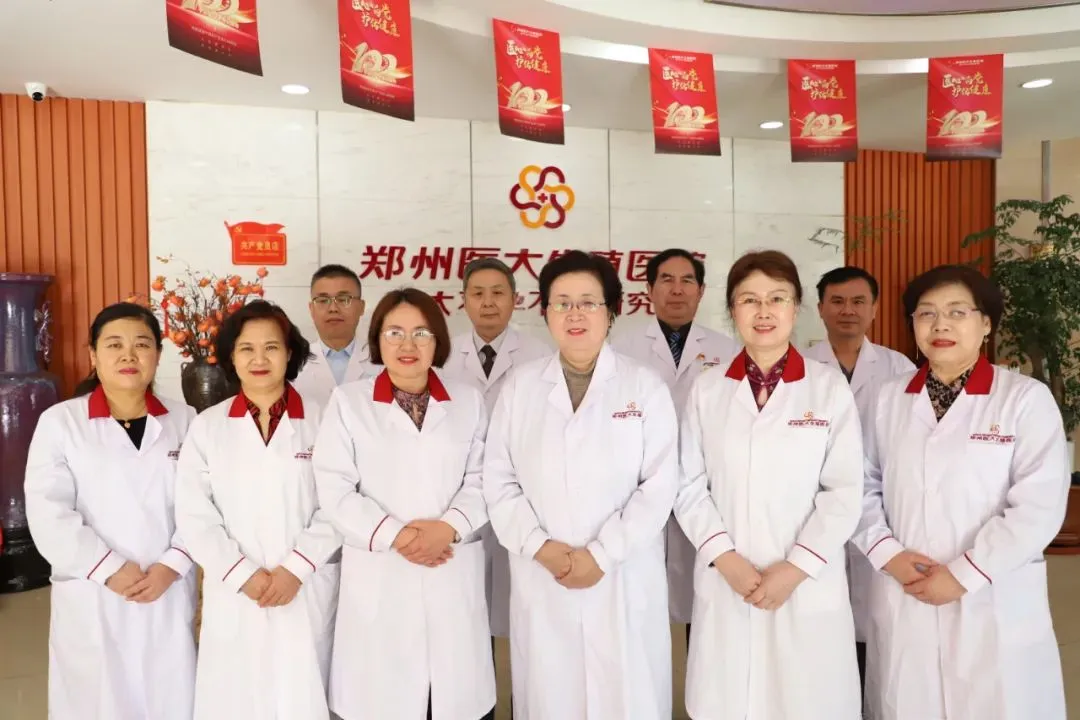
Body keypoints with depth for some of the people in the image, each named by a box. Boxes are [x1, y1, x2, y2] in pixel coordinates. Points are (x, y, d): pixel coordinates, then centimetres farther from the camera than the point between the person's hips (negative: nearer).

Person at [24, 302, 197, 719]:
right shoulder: (59, 422, -2)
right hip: (92, 601, -1)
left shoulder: (184, 421, 5)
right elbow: (48, 515, -8)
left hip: (169, 595, 2)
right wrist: (110, 570, -13)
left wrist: (171, 565, -12)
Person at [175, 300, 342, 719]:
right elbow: (193, 514, -1)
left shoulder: (320, 422, -1)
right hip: (233, 597, 1)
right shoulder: (207, 426, 4)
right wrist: (243, 575, -10)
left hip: (307, 593, -1)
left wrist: (295, 568, -12)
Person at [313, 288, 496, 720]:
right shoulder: (349, 401, 2)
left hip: (454, 576, 2)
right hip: (379, 577, -1)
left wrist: (448, 527, -13)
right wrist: (394, 535, -13)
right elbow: (334, 490, -4)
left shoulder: (468, 400, 9)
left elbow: (482, 480, 4)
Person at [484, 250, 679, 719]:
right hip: (541, 579, 2)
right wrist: (540, 547, -10)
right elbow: (499, 481, 2)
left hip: (624, 579, -1)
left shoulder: (646, 387, -2)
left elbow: (659, 485, -7)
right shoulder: (520, 386, 4)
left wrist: (601, 555, -12)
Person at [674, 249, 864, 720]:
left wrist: (796, 567, -11)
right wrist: (724, 558, -9)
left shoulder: (830, 388, -2)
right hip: (724, 585, 1)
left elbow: (845, 493, -4)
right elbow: (689, 487, 2)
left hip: (808, 587, -1)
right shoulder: (707, 390, 3)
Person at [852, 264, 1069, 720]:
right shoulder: (889, 399, 6)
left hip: (995, 607, -3)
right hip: (902, 602, 3)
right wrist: (887, 554, -8)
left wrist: (962, 575, -13)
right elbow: (863, 485, 6)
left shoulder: (1027, 398, -5)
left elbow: (1039, 507, -11)